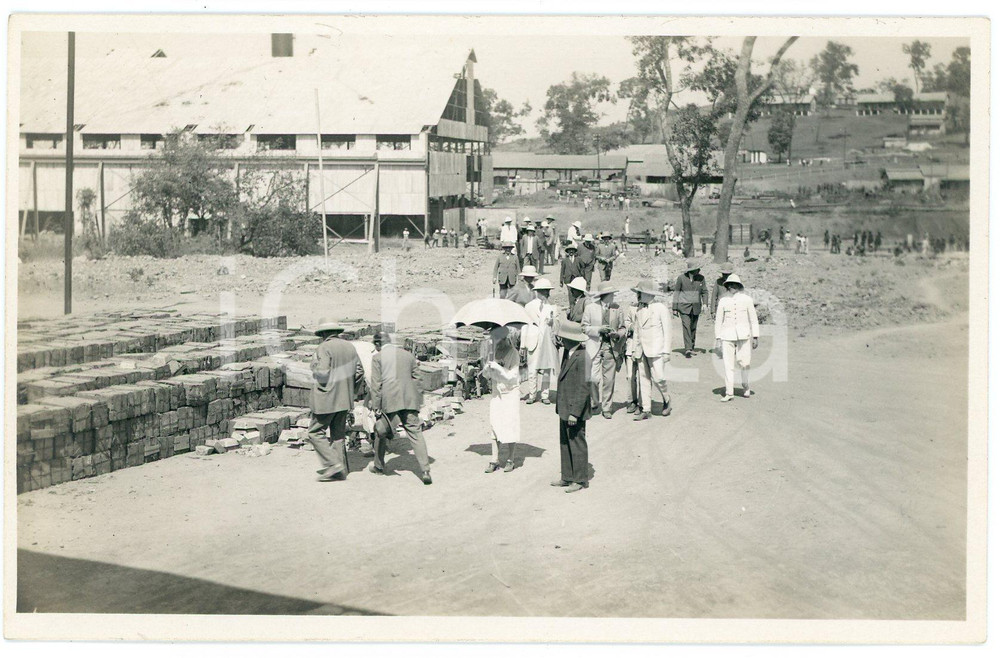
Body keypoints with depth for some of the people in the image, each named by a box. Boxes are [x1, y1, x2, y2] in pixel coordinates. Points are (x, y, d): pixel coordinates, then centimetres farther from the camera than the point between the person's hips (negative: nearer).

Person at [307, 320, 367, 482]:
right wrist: (356, 392, 21)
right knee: (338, 433, 15)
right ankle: (341, 469, 17)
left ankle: (333, 464, -6)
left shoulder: (323, 348, -13)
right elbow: (359, 371, 11)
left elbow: (322, 373, -22)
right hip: (344, 399, 8)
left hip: (326, 399, -7)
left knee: (316, 432, 2)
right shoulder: (350, 347, 9)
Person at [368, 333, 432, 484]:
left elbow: (376, 384, -3)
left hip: (389, 401, -3)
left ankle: (379, 466, 28)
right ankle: (425, 470, -13)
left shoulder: (378, 357, 2)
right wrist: (418, 401, 21)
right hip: (409, 400, 3)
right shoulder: (408, 355, 15)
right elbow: (415, 379, 17)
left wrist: (376, 407, -3)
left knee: (381, 433, 15)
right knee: (415, 433, -3)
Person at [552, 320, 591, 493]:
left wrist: (575, 413, -21)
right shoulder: (567, 354, 8)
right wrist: (561, 407, 17)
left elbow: (583, 388, -21)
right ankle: (567, 477, 26)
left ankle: (581, 480, 13)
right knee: (565, 443, 15)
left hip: (576, 411, -9)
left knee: (577, 444, 2)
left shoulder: (582, 358, -21)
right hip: (565, 409, 9)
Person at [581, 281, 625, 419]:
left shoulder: (617, 309, 6)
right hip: (595, 346, -2)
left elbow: (622, 328, 14)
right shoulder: (590, 308, 1)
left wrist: (617, 334, -8)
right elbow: (584, 327, 2)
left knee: (609, 379, 1)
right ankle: (594, 402, 19)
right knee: (594, 378, -7)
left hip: (611, 347, 2)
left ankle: (606, 408, 12)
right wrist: (598, 329, -14)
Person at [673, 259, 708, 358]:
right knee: (686, 326, -14)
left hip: (696, 307, 3)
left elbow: (704, 292, 11)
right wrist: (675, 308, 0)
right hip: (684, 306, -3)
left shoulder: (701, 278, 2)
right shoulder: (681, 278, -6)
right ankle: (688, 349, -20)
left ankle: (691, 348, 21)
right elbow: (676, 292, 1)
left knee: (693, 328, 8)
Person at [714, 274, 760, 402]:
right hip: (727, 336, 1)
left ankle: (746, 388, 22)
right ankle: (729, 393, 1)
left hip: (743, 335, -1)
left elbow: (753, 319, 7)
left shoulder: (747, 299, 4)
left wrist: (755, 337, 4)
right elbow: (718, 320, 9)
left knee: (744, 362, -2)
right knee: (728, 364, -4)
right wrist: (718, 338, 5)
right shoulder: (723, 301, 6)